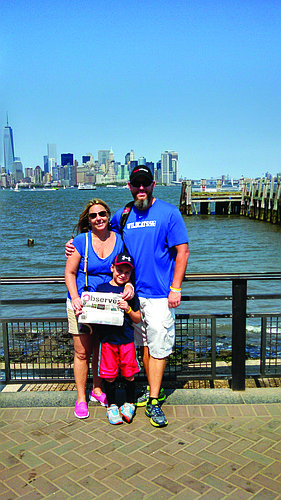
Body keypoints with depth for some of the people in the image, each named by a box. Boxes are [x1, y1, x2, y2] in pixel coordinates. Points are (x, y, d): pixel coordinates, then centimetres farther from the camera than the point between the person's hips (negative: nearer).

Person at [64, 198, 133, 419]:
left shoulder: (119, 240, 0)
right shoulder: (81, 241, -8)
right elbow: (69, 272, -6)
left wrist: (129, 285, -17)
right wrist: (75, 298, -18)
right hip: (82, 305, -2)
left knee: (102, 351, 13)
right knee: (82, 353, 4)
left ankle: (98, 389, 33)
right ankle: (81, 398, 20)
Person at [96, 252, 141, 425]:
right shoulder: (101, 288, 3)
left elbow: (138, 319, 6)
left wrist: (128, 309, -11)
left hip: (127, 339, 0)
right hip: (107, 339, 0)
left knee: (129, 374, 5)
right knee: (109, 375, 6)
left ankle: (130, 403, 27)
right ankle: (112, 405, 26)